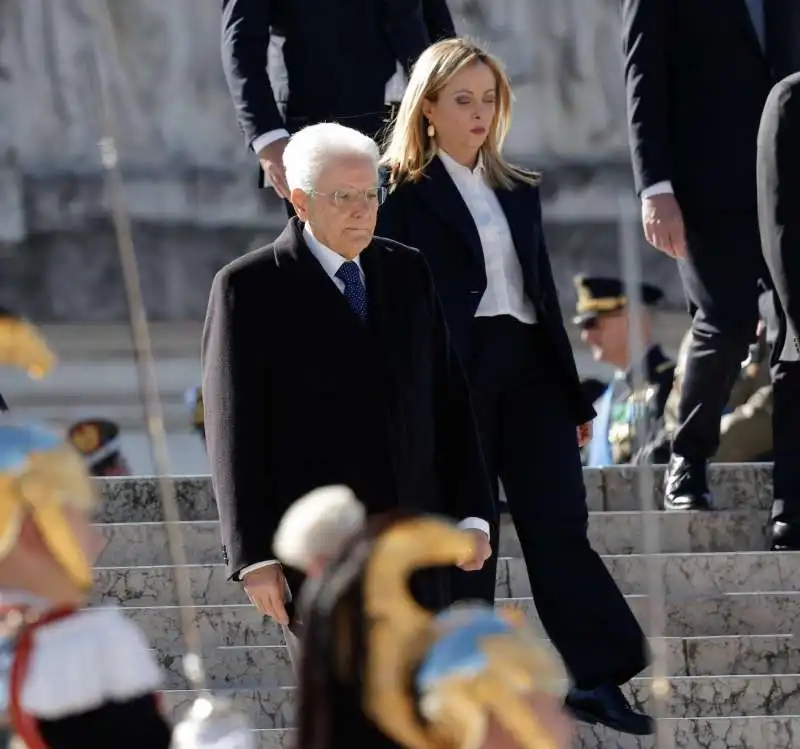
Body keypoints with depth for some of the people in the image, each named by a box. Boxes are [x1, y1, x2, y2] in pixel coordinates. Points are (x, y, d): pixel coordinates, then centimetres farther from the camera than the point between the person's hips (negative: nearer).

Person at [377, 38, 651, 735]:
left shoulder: (519, 190, 16)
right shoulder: (406, 193, -1)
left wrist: (573, 394, 17)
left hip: (528, 367, 5)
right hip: (452, 375, -5)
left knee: (558, 522, -2)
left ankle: (597, 676, -2)